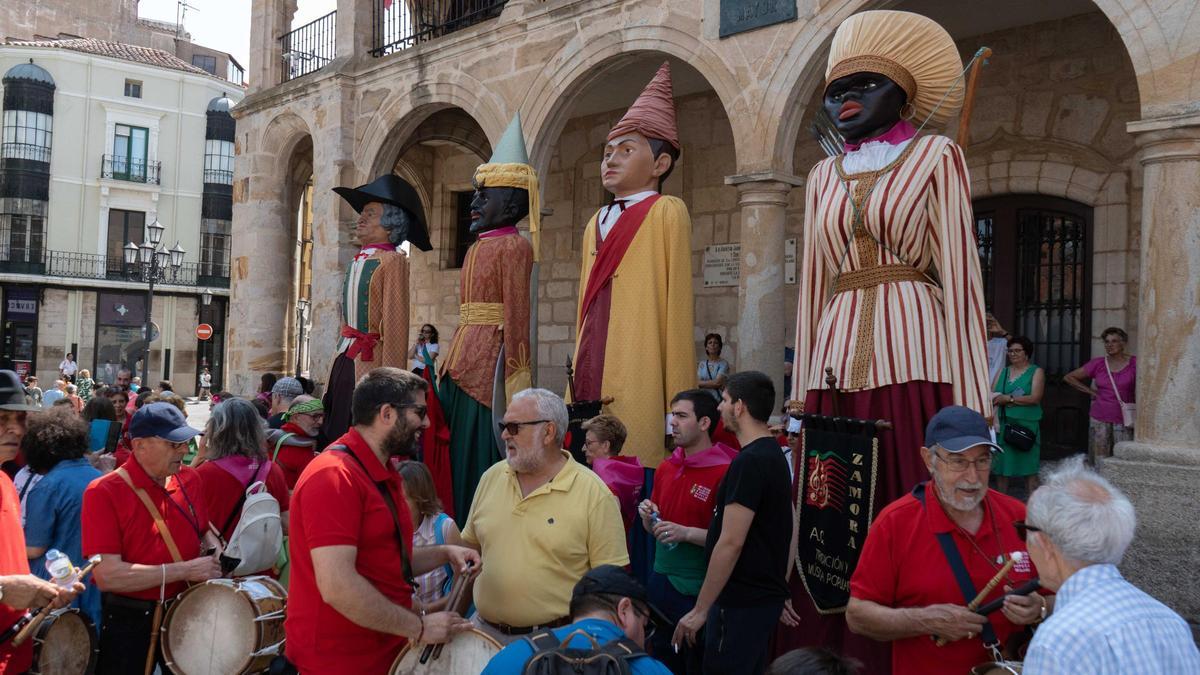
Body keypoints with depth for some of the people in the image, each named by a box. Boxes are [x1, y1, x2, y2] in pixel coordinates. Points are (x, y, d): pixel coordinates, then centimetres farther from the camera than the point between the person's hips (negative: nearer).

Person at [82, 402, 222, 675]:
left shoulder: (190, 480, 0)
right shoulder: (103, 492, -17)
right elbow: (107, 575, -24)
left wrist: (215, 554, -6)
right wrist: (186, 570, -24)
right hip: (128, 623, -5)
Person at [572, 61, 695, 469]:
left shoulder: (667, 212, -1)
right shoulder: (596, 223, 20)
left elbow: (677, 304, -6)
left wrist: (679, 403, -10)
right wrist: (576, 383, 16)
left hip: (637, 384, -6)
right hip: (591, 379, 6)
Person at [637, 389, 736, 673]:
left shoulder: (725, 472, -15)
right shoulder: (665, 468, 7)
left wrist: (686, 533, -24)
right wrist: (649, 517, -3)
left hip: (699, 590, -7)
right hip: (660, 581, 7)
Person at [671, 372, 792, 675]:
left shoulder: (749, 462, -19)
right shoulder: (773, 454, 12)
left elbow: (731, 543, -22)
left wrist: (700, 610, -18)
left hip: (742, 603, -10)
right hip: (765, 594, 10)